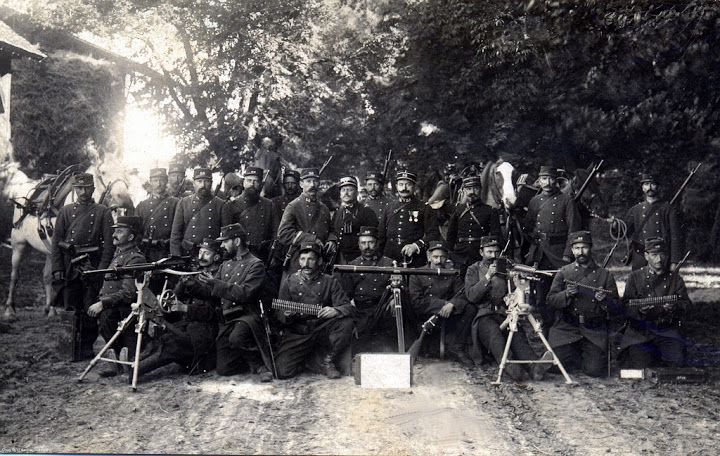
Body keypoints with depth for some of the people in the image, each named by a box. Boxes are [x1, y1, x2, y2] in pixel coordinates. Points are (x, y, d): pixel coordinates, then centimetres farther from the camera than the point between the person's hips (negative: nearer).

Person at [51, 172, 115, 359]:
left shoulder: (103, 212, 5)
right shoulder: (66, 211, 11)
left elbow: (109, 242, 1)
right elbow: (56, 241, 9)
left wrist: (103, 268, -9)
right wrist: (57, 268, 0)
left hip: (93, 266, -2)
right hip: (70, 266, 2)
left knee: (90, 309, 0)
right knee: (70, 308, 4)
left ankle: (87, 346, 10)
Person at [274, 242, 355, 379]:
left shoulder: (330, 282, 5)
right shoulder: (288, 282, 7)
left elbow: (348, 307, -4)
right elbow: (279, 313, 6)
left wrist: (335, 311, -28)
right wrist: (286, 316, -20)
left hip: (322, 330, 0)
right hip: (297, 333, 0)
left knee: (346, 323, -29)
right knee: (283, 371, -20)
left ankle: (328, 362, -5)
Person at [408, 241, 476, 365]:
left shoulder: (453, 276, 14)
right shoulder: (417, 275, 3)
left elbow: (463, 294, -1)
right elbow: (416, 302, -8)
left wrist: (451, 304, -23)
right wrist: (443, 303, -14)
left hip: (447, 314, 3)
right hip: (424, 317, -3)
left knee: (471, 309, -20)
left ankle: (457, 348, -16)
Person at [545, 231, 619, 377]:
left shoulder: (605, 275, 9)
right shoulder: (564, 272, 9)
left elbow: (616, 308, 6)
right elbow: (550, 302, 2)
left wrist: (604, 300, -15)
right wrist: (566, 294, -15)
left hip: (595, 331, 0)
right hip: (567, 328, 1)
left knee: (594, 370, -17)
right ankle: (580, 356, 15)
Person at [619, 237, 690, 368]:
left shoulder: (675, 278, 13)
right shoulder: (635, 277, 8)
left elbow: (685, 304, 5)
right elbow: (625, 306, 0)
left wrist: (675, 308, -19)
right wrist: (639, 309, -23)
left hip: (667, 331, 2)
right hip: (640, 332, -2)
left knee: (677, 359, -22)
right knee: (641, 365, -20)